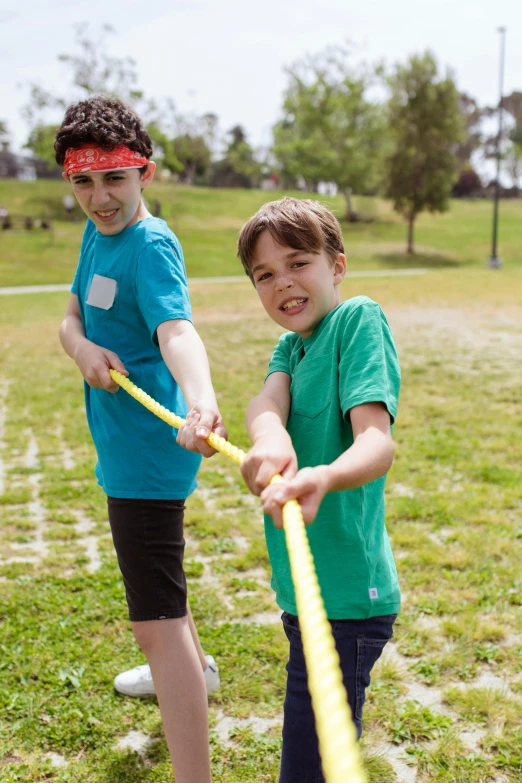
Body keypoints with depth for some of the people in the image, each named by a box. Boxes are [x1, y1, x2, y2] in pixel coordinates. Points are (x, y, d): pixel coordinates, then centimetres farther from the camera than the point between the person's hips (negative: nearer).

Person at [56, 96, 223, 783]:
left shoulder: (151, 244, -19)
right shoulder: (98, 232, 8)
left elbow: (175, 329, -36)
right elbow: (71, 318, 5)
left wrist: (202, 399, -55)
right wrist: (84, 347, -18)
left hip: (148, 449, -10)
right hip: (122, 442, 10)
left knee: (156, 619, -12)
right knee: (152, 574, 30)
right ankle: (193, 668, 56)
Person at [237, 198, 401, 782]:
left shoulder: (359, 318, -11)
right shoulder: (289, 346, 11)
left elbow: (377, 440, -24)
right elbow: (267, 398, -12)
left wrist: (324, 477, -46)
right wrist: (269, 437, -36)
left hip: (344, 594, -8)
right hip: (305, 585, 8)